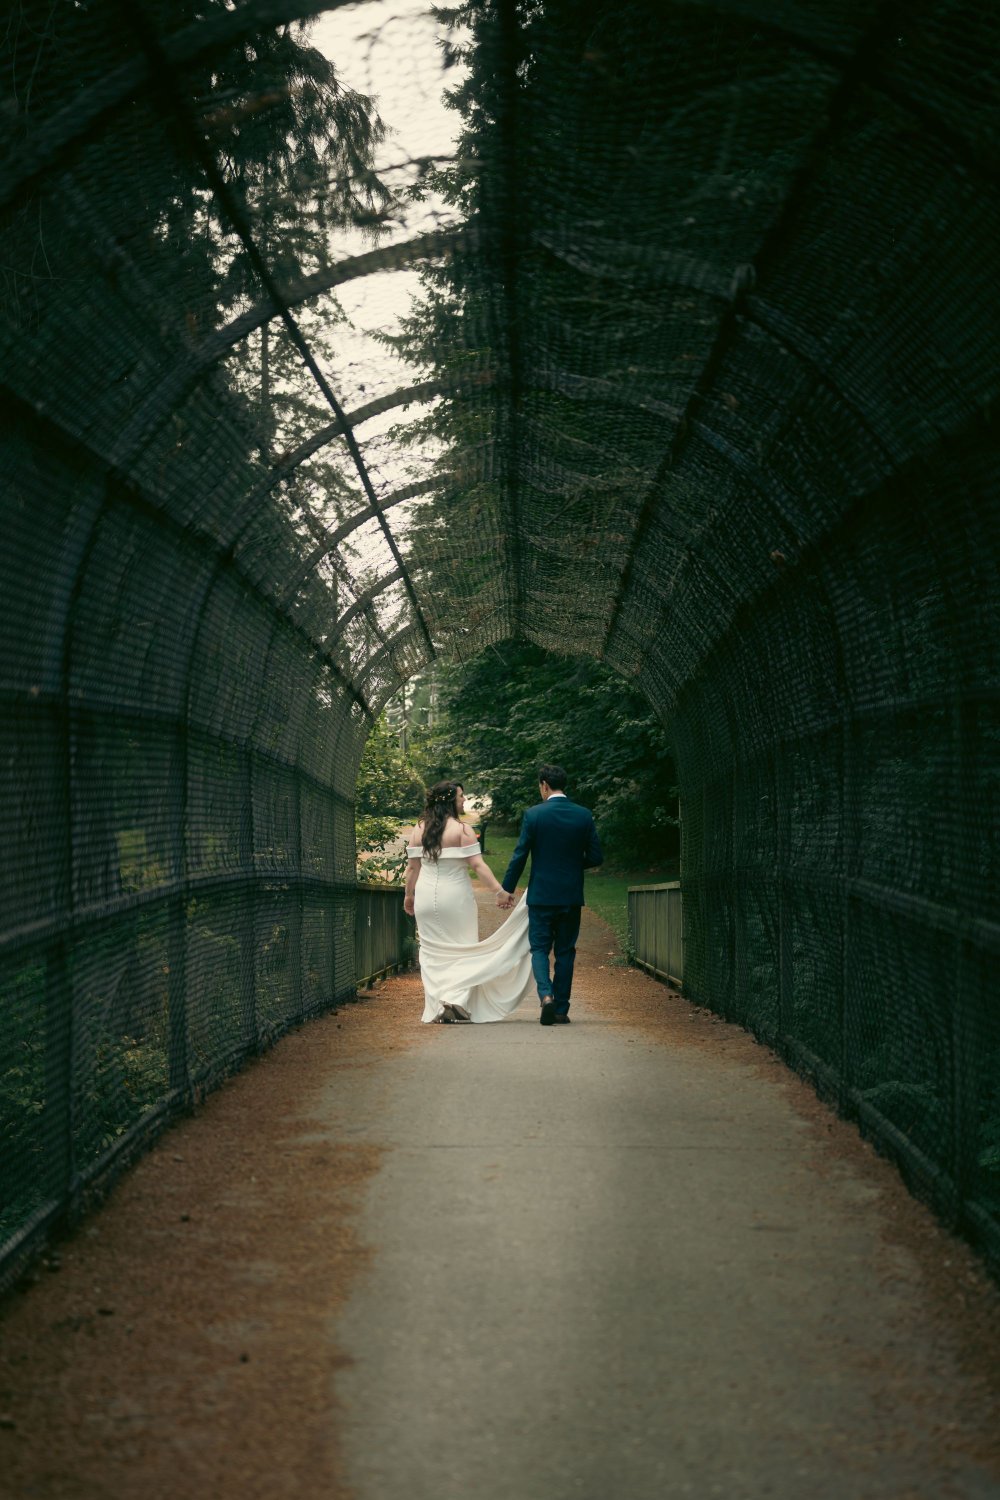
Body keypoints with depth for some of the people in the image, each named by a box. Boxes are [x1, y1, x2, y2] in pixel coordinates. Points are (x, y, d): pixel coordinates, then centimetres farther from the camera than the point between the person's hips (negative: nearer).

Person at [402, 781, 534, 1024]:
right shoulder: (461, 829, -10)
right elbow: (478, 865, -14)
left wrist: (409, 895, 20)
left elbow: (412, 867, 8)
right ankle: (456, 998, -9)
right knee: (462, 950, 8)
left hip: (426, 896, 4)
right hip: (455, 897, -4)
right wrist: (499, 890, -12)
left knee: (433, 952, 10)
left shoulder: (418, 829, 3)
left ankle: (436, 1008, 7)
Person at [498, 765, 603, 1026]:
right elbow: (596, 857, 1)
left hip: (541, 895, -2)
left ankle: (546, 995, -17)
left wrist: (507, 889, 4)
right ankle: (561, 1010, 10)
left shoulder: (533, 815, -8)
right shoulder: (584, 815, 0)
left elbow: (520, 855, -6)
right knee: (565, 952, 10)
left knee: (539, 948, 6)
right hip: (572, 896, 2)